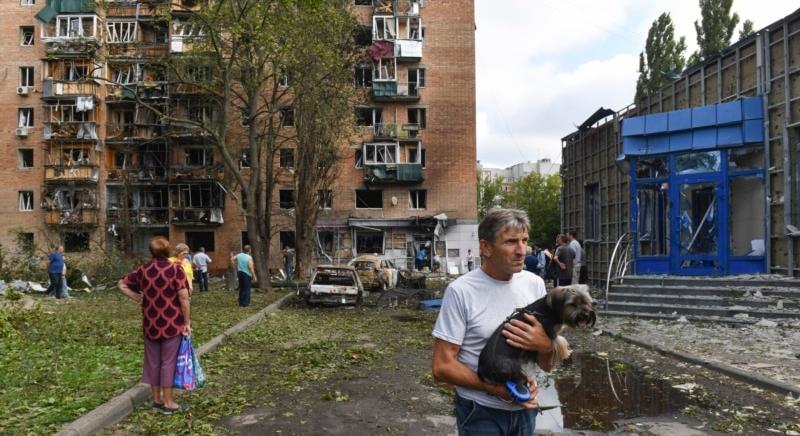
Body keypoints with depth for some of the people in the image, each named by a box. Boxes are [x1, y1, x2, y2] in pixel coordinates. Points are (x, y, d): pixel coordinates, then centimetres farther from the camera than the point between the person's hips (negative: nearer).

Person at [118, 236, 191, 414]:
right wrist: (187, 322, -9)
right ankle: (168, 402, 9)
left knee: (153, 361, 14)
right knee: (168, 362, 3)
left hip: (150, 324, 4)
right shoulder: (176, 269, -12)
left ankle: (157, 399, 25)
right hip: (172, 324, -4)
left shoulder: (143, 270, 3)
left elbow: (121, 284, 12)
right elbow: (183, 298, -16)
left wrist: (138, 299, 10)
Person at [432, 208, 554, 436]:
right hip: (481, 412, -5)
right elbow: (442, 367, -15)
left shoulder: (535, 284, -2)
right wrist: (497, 388, -22)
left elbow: (547, 365, 3)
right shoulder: (460, 291, -17)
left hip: (525, 407, 5)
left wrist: (545, 346, -19)